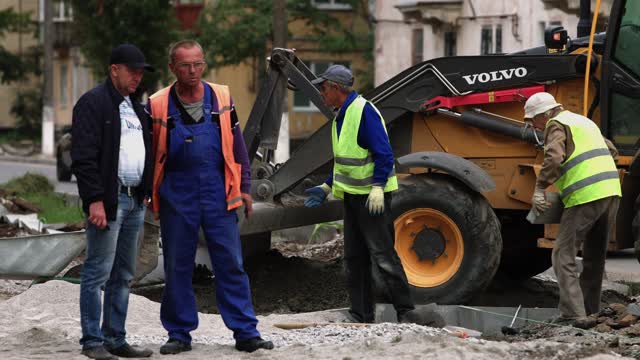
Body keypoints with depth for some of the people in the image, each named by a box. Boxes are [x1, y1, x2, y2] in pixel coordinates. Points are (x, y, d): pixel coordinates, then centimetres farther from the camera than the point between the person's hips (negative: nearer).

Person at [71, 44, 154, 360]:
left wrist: (146, 192, 16)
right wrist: (95, 200, -19)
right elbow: (83, 157, -14)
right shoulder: (93, 103, -8)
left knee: (124, 275, 10)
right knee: (98, 272, -6)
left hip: (134, 200, 9)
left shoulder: (135, 106, 19)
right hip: (108, 200, -9)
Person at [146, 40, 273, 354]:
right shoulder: (158, 106, 1)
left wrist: (244, 187, 8)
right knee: (177, 267, 5)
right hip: (176, 195, -1)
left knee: (231, 264, 0)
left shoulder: (221, 99, 6)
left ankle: (245, 332, 4)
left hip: (218, 193, 1)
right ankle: (179, 333, 15)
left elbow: (237, 146, 11)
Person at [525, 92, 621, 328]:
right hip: (611, 192, 9)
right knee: (595, 257, 18)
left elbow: (554, 158, -20)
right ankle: (590, 310, 24)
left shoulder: (557, 125, -2)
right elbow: (610, 149, 34)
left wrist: (539, 189, -16)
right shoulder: (582, 121, 25)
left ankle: (574, 315, -14)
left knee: (564, 256, -5)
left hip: (586, 196, -9)